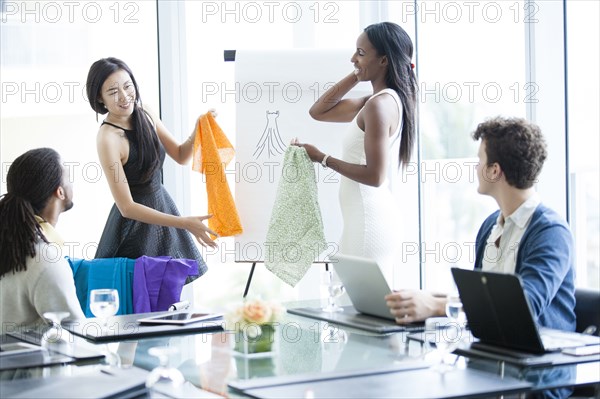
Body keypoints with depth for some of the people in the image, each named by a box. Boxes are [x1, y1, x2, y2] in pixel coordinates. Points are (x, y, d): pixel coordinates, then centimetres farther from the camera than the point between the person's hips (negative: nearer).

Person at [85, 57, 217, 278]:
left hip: (161, 206, 7)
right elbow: (127, 207, -25)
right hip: (135, 223, -7)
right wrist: (184, 223, -29)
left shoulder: (145, 115, -4)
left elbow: (181, 156, 7)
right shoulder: (107, 138, -24)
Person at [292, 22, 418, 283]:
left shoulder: (379, 105, -16)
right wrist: (355, 76, 11)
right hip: (376, 217, 10)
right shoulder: (388, 100, 13)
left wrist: (322, 158, -12)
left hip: (368, 222, -10)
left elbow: (374, 175, -20)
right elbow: (318, 112, 19)